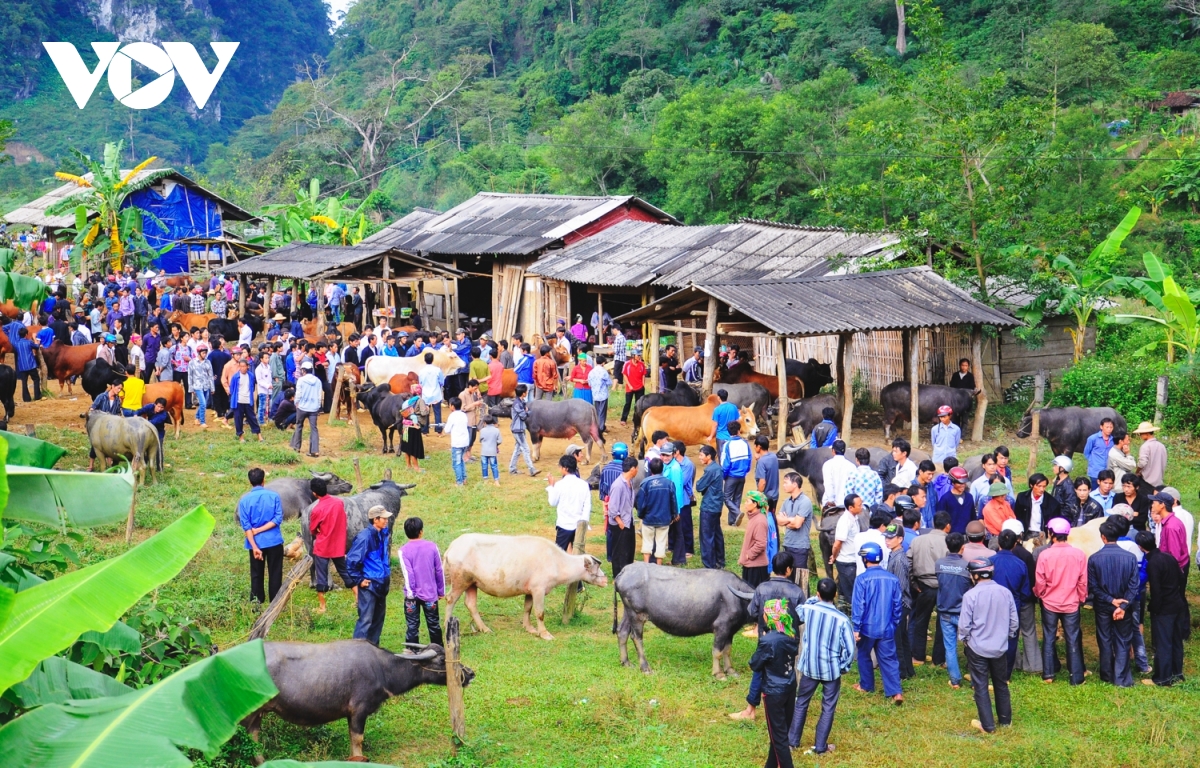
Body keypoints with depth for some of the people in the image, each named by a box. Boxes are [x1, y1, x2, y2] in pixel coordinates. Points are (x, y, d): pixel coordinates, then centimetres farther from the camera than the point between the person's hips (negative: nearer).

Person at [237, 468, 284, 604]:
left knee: (256, 574, 11)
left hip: (256, 543, 0)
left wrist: (254, 547, -12)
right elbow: (278, 518, -10)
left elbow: (246, 526, -9)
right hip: (274, 541, 0)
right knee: (275, 573, 9)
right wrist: (260, 530, -10)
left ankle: (257, 602, 15)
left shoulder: (244, 500, -4)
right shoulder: (274, 496, -4)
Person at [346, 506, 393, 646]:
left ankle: (373, 646, 27)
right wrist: (358, 580, -15)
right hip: (369, 585, -8)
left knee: (379, 617, 16)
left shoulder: (384, 533, 4)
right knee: (366, 619, -9)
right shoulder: (365, 536, -20)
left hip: (381, 584, 8)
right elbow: (351, 560, -20)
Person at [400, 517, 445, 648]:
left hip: (413, 594, -2)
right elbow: (439, 571, 2)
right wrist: (441, 591, 11)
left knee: (412, 626, 5)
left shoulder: (404, 551, -10)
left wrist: (410, 593, -11)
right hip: (430, 593, 2)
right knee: (434, 625, 14)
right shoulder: (432, 546, -3)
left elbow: (407, 573, -15)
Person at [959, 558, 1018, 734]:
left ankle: (987, 725, 9)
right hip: (1000, 647, 4)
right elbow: (1014, 621, 0)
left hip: (977, 648, -4)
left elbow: (964, 624, -14)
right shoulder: (1005, 593, -6)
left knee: (981, 687, 6)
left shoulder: (971, 595, -18)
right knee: (1001, 684, 20)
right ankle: (1005, 719, 30)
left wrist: (965, 639, 5)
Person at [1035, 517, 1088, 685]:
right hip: (1071, 604, 0)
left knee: (1048, 638, 14)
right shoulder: (1079, 555, -12)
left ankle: (1048, 674, 18)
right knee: (1073, 640, 9)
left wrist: (1039, 594, 12)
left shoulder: (1044, 555, -15)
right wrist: (1081, 598, 12)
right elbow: (1083, 581, -4)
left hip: (1050, 603, 0)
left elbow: (1039, 581, -8)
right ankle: (1076, 677, 13)